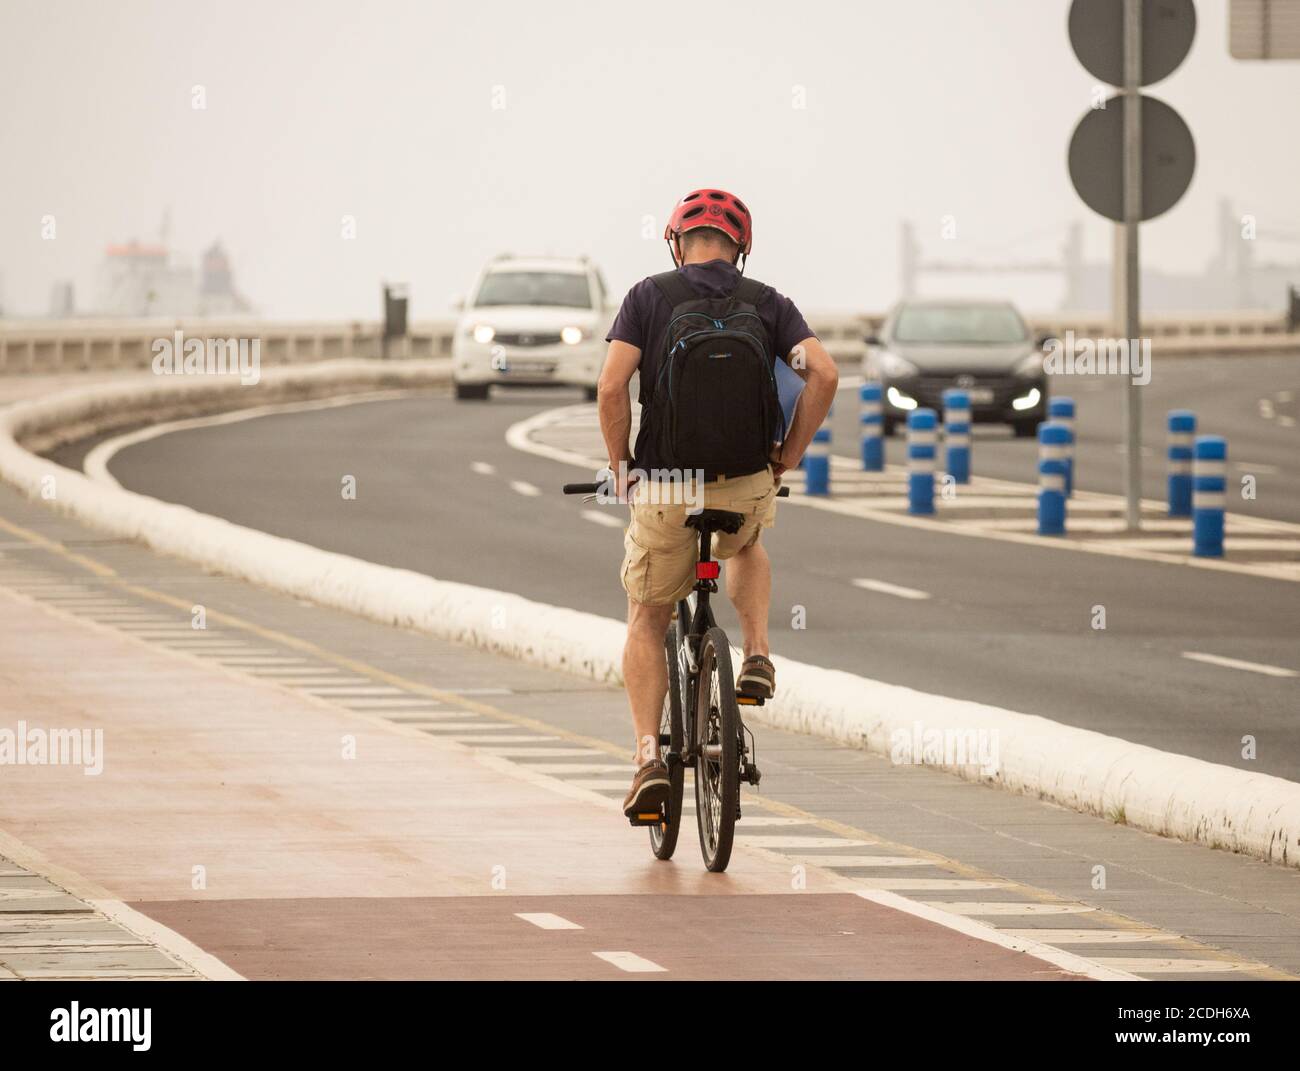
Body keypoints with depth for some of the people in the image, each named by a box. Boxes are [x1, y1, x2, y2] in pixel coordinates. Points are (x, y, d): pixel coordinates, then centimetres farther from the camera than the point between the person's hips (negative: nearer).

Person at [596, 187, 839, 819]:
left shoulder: (649, 297, 2)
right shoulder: (768, 304, 7)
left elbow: (611, 388, -10)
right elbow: (823, 374, -7)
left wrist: (621, 467, 4)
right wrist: (786, 458, 5)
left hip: (663, 490, -2)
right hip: (746, 489, 2)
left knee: (647, 622, 19)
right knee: (746, 548, 39)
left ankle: (649, 758, 5)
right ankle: (757, 657, 17)